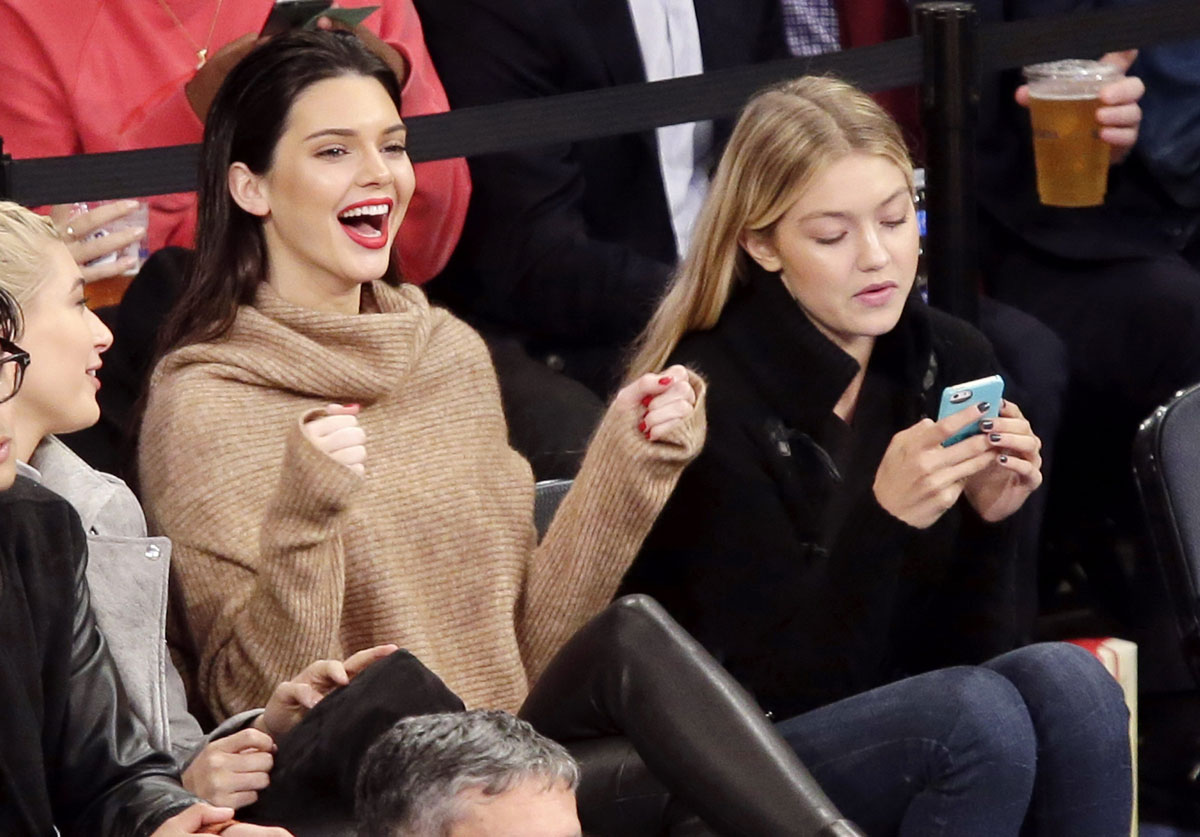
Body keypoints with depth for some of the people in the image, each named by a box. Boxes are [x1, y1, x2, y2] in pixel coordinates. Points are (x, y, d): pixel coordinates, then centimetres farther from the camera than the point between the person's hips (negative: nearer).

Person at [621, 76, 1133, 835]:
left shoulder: (954, 360, -1)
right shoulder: (711, 405, -17)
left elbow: (962, 653, 2)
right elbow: (781, 688, -18)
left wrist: (989, 521, -17)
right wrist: (883, 519, -31)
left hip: (917, 727, 5)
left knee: (1066, 681, -25)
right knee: (979, 714, -31)